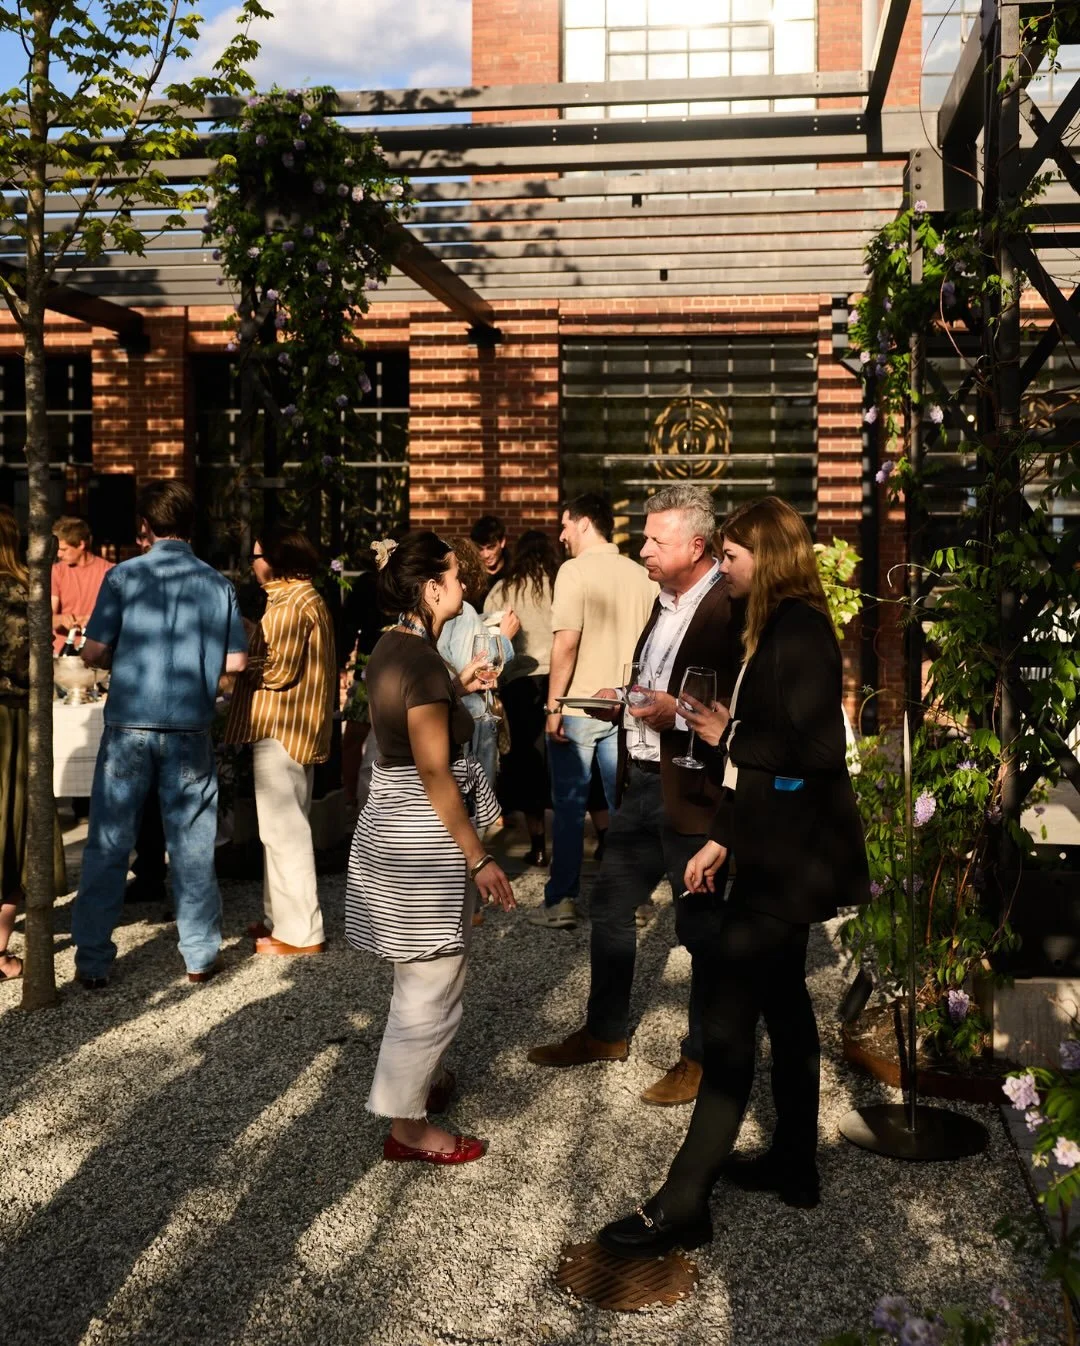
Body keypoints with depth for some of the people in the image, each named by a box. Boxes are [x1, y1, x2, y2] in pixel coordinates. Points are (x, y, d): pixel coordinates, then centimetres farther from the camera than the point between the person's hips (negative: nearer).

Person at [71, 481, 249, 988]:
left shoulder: (123, 576, -4)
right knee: (192, 844, 10)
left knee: (108, 843, 7)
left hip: (129, 725, -1)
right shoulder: (217, 584, 1)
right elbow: (236, 660, 3)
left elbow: (94, 651, -6)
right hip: (190, 728, 1)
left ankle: (92, 961, 13)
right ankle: (199, 955, 18)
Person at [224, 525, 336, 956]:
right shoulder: (305, 598, 16)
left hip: (282, 728, -11)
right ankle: (282, 915, 26)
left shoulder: (290, 604, -17)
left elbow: (278, 670, -21)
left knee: (283, 829, -5)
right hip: (294, 726, 11)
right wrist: (250, 648, 6)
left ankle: (300, 931, 0)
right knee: (284, 826, 17)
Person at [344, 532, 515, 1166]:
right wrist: (479, 858, -18)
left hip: (392, 824, 10)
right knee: (431, 985, 2)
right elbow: (435, 775, -22)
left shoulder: (392, 648, 7)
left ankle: (424, 1077, 41)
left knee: (423, 977, 24)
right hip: (425, 837, -10)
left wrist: (456, 689, 14)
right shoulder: (423, 661, -21)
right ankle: (408, 1125, 14)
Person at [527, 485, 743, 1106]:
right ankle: (606, 1033, 35)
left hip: (693, 795, -9)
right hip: (643, 784, 9)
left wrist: (677, 711, -29)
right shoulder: (665, 600, 13)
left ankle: (703, 1056, 23)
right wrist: (623, 699, 7)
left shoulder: (732, 608, -17)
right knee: (610, 908, 18)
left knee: (704, 929, 5)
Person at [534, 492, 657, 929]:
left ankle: (561, 902, 10)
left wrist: (553, 706, -12)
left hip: (578, 707, -5)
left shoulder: (575, 571, -10)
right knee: (625, 803, 11)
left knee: (569, 806, 4)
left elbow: (566, 642, -17)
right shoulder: (641, 576, 5)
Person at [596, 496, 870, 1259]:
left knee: (729, 1014, -7)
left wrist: (729, 736, -8)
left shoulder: (798, 629, -16)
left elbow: (816, 748, -22)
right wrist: (722, 839, 11)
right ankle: (794, 1164, 30)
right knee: (783, 1003, 17)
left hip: (790, 853, -10)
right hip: (777, 847, 10)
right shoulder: (780, 629, 13)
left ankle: (685, 1202, -1)